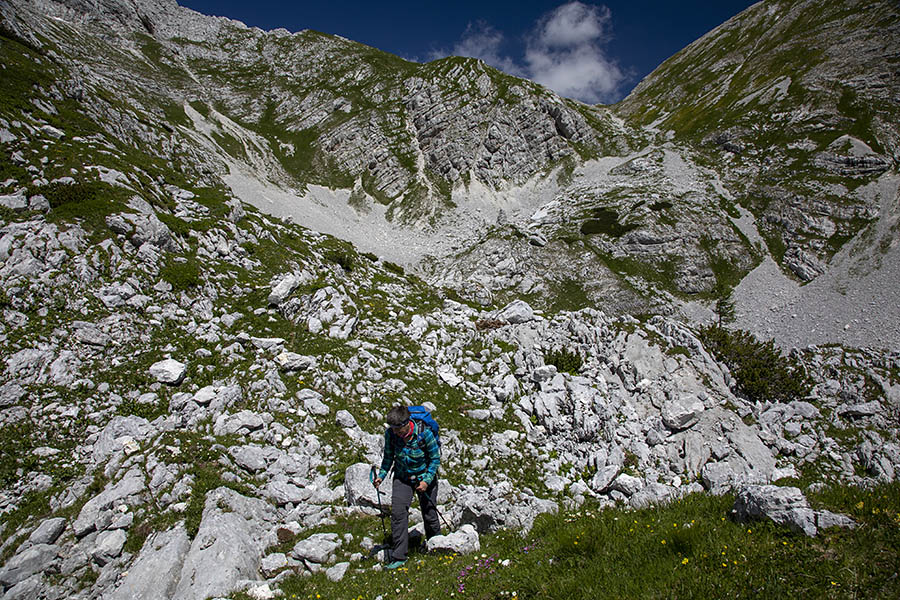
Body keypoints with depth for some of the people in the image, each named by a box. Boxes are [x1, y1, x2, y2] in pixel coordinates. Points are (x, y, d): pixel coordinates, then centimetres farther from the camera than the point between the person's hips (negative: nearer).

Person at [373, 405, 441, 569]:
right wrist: (381, 475, -13)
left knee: (429, 514, 7)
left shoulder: (424, 433, -26)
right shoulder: (390, 433, -16)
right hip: (402, 477, 2)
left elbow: (435, 459, -15)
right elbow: (388, 457, 1)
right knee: (398, 512, -12)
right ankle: (398, 556, -2)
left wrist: (426, 481, -23)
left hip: (425, 476, -2)